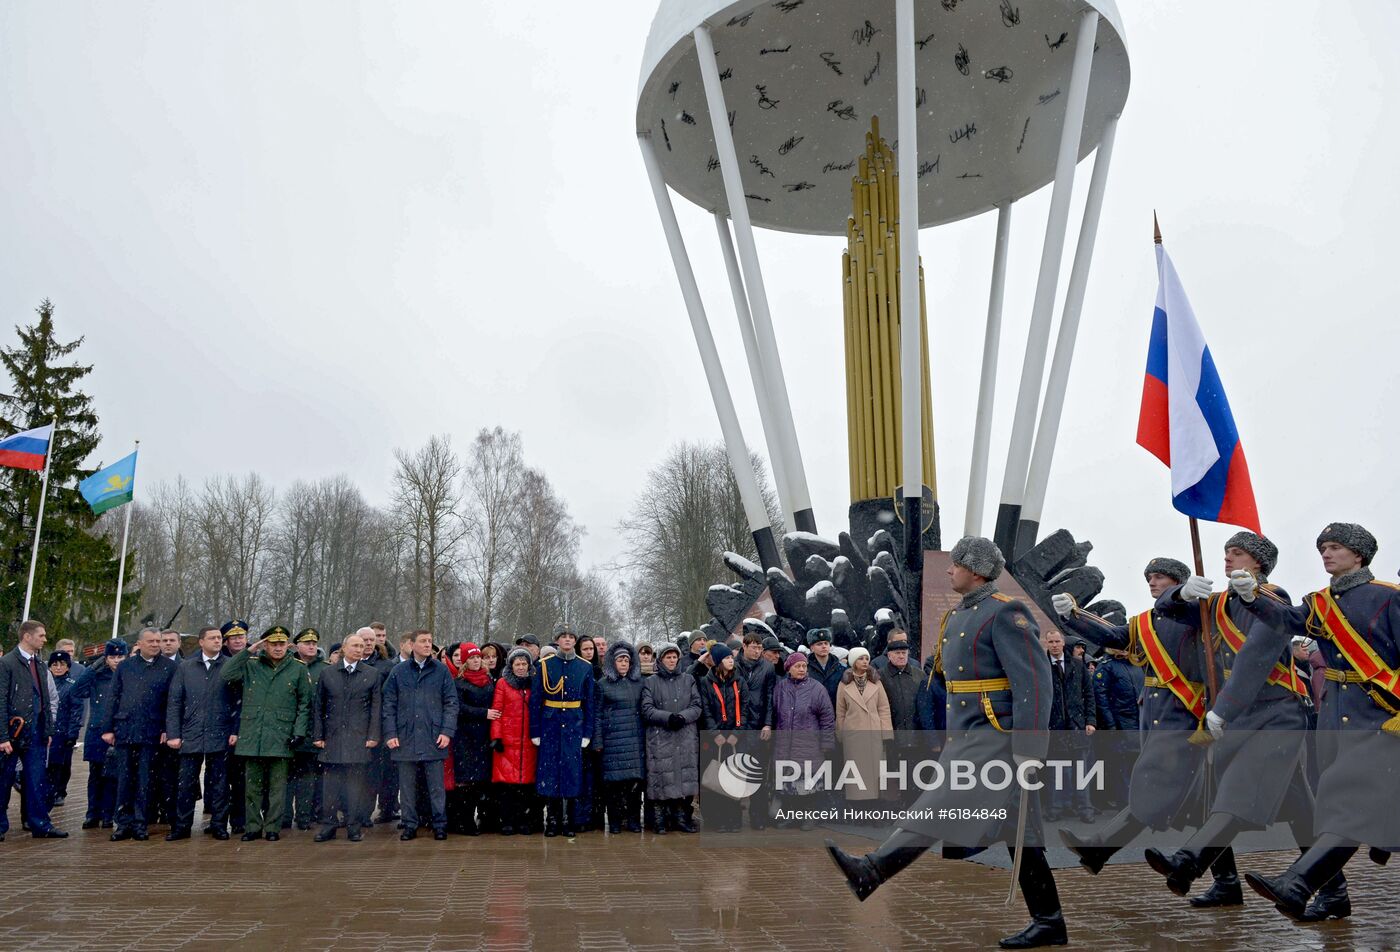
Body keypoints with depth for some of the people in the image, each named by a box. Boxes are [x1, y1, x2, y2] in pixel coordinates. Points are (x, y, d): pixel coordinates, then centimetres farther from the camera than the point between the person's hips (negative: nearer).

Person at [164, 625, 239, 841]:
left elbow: (237, 701, 2)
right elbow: (174, 703, 6)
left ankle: (218, 825, 14)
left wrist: (235, 731, -5)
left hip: (220, 736, -1)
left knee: (219, 783, 5)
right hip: (191, 735, 1)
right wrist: (172, 734, -1)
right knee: (185, 782, 3)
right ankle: (182, 825, 14)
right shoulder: (184, 667, 7)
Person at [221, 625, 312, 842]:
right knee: (252, 785, 7)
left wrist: (298, 732, -2)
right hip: (252, 736, 1)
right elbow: (225, 675, -9)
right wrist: (247, 651, -8)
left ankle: (273, 828, 11)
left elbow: (304, 704, 7)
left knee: (277, 786, 2)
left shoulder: (297, 670, 6)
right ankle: (253, 827, 17)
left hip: (280, 738, -1)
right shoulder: (250, 666, 8)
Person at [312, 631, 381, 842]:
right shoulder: (327, 673, 8)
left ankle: (354, 827, 8)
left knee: (356, 782, 0)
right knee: (330, 782, 3)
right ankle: (329, 826, 12)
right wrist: (318, 736, 3)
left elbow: (376, 707, 3)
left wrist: (373, 736, -4)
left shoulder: (372, 674, 5)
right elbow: (318, 707, 9)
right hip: (332, 738, 1)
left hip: (359, 738, -1)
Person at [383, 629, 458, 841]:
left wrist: (447, 731, -6)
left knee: (436, 786, 2)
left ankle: (439, 825, 12)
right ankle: (410, 825, 18)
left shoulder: (441, 670, 4)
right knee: (407, 787, 7)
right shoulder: (398, 671, 6)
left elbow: (451, 703, 3)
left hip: (433, 738, -1)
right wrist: (390, 733, -2)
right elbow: (389, 704, 6)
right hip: (405, 738, 1)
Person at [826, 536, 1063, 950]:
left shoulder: (1005, 613, -13)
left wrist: (1029, 753, -23)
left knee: (941, 807, -13)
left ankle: (872, 872, -15)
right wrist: (953, 741, 24)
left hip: (996, 737, -10)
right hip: (969, 737, 10)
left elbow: (1034, 684, -19)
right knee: (1016, 831, 11)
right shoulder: (959, 616, 16)